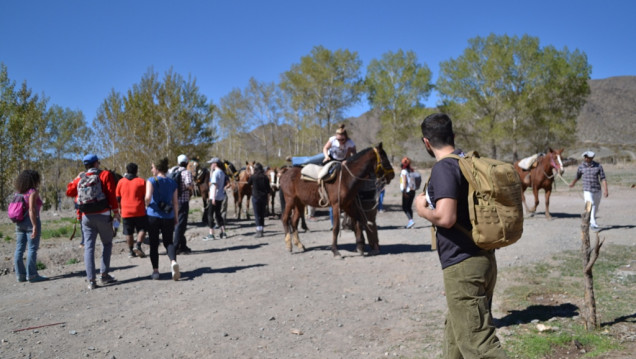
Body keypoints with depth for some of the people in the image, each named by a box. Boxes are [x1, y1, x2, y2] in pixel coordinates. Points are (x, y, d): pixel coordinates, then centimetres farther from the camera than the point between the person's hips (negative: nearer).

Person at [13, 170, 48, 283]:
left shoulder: (19, 192, 12)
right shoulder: (33, 192, -10)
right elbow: (31, 209, -18)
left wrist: (18, 225, 17)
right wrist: (35, 226, -18)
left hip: (20, 223, 8)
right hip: (31, 221, -8)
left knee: (19, 249, 8)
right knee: (32, 249, -3)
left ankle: (20, 274, 14)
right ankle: (32, 275, -1)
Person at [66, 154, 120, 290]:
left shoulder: (80, 178, 8)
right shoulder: (105, 175, -2)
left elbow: (69, 191, 12)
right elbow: (111, 194, -8)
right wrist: (116, 211, -3)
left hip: (86, 217, 3)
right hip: (103, 215, -3)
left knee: (89, 247, 3)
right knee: (107, 244, 12)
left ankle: (91, 280, 0)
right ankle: (104, 274, 6)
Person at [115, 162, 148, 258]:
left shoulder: (121, 182, 4)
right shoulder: (141, 181, -3)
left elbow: (117, 197, 9)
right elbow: (146, 197, -2)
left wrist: (120, 208, 21)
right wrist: (146, 206, 13)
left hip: (126, 212, 2)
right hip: (139, 211, -2)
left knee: (128, 232, 10)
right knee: (142, 229, 10)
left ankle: (131, 251, 12)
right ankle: (138, 245, -8)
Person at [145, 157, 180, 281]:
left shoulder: (152, 181, -6)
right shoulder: (172, 182, 6)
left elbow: (148, 197, -20)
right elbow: (175, 202, 7)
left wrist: (147, 205, 1)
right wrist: (176, 217, 15)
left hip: (153, 216, -3)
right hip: (168, 216, 3)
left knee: (154, 244, 9)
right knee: (168, 242, 10)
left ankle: (155, 271, 11)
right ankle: (173, 261, -18)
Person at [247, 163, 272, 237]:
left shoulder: (253, 177, -9)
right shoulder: (265, 177, -2)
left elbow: (248, 184, 9)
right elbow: (268, 188, 0)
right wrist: (269, 191, 20)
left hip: (255, 197, -3)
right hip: (264, 197, 3)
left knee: (257, 215, -1)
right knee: (262, 214, 15)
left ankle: (259, 231, -9)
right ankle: (261, 229, 22)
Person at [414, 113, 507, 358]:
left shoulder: (443, 168, -16)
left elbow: (446, 217, -28)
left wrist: (423, 210, -8)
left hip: (462, 265, -9)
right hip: (483, 258, 10)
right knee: (456, 331, 24)